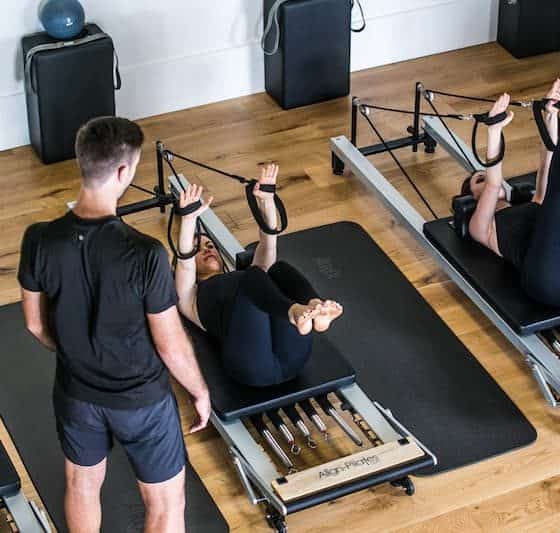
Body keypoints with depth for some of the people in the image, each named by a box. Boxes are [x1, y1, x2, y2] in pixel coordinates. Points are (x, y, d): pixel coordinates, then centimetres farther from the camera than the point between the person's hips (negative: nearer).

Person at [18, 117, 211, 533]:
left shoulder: (39, 240, -19)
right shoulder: (145, 254, -32)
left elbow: (35, 323, -2)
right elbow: (172, 346, -20)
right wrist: (201, 392, -1)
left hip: (76, 393, 5)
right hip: (142, 400, -4)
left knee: (82, 484, 29)